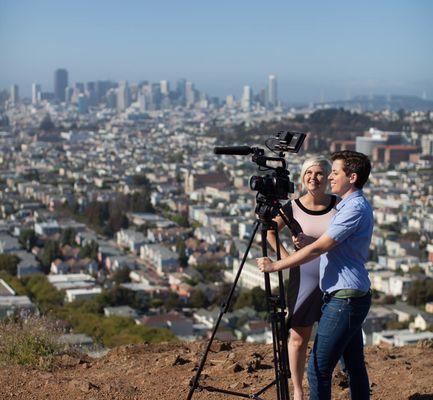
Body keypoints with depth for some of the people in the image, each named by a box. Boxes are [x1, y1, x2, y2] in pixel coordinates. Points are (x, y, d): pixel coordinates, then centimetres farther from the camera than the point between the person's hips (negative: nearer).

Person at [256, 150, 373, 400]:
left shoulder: (355, 208, -17)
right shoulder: (350, 205, 15)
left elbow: (318, 249, -19)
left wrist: (276, 266, -15)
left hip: (344, 299, -10)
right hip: (352, 297, 10)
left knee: (318, 369, -7)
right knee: (355, 366, 14)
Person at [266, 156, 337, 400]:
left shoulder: (339, 205, -3)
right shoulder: (293, 207, -3)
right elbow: (270, 231, 9)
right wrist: (286, 257, -1)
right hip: (304, 278, 0)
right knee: (299, 336, 5)